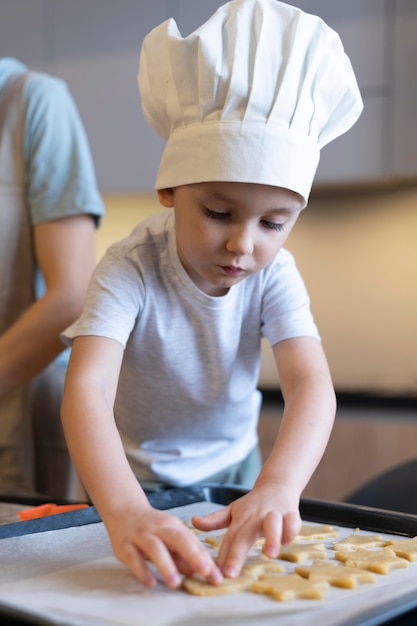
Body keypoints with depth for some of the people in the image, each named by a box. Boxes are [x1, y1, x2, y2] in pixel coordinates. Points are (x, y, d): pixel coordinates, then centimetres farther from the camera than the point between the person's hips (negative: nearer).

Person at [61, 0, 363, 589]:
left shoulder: (273, 273, -19)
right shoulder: (131, 270, -30)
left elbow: (311, 383, -32)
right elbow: (87, 387, -43)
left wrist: (277, 485, -52)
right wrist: (124, 509, -61)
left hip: (233, 468, 3)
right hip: (137, 480, -3)